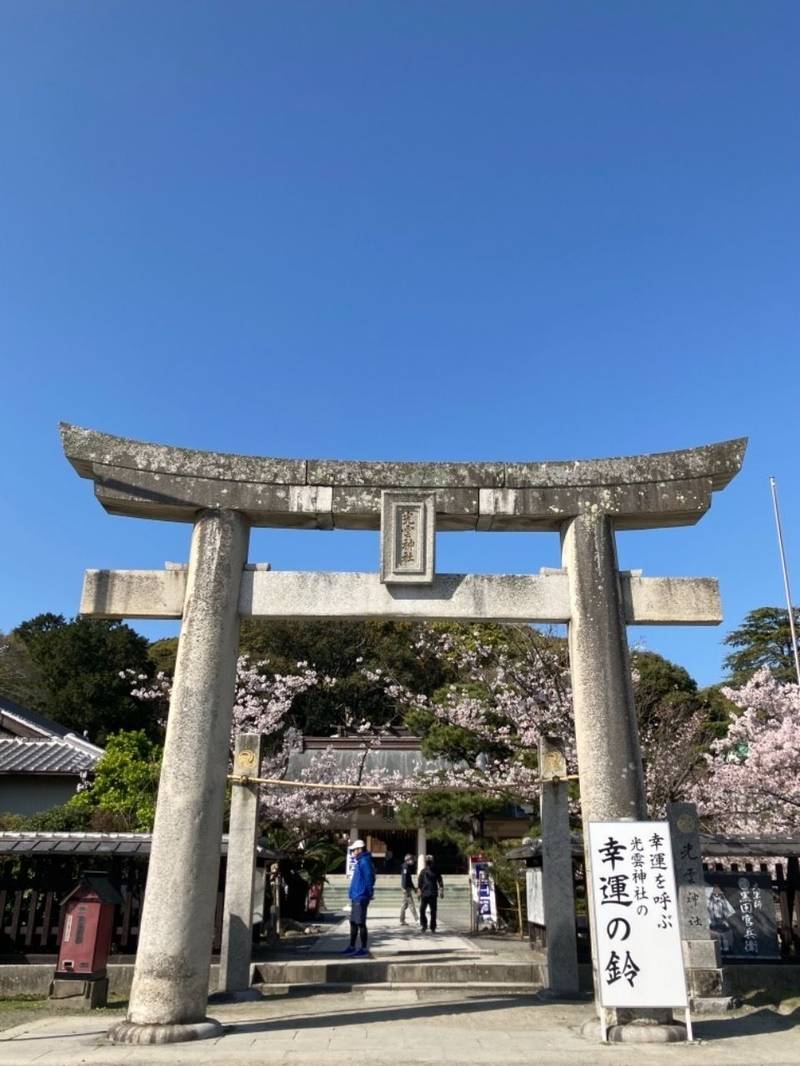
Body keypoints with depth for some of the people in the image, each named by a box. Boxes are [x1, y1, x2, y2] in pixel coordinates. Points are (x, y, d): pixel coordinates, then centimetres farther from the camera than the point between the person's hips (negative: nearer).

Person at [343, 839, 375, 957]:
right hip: (356, 897, 10)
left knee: (360, 923, -3)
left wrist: (367, 894, -21)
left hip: (360, 898, -10)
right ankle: (351, 947, 25)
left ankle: (364, 949, 4)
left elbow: (369, 879, -21)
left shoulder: (364, 862, -15)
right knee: (353, 922, 16)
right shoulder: (360, 862, 16)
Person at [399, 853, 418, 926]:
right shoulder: (405, 867, -15)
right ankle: (416, 919, -6)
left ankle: (402, 920, 15)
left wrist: (414, 887, 25)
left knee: (404, 904, 11)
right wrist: (406, 889, -24)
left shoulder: (409, 867, 16)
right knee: (411, 904, -7)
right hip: (406, 888, -10)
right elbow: (404, 879, -21)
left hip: (408, 888, 10)